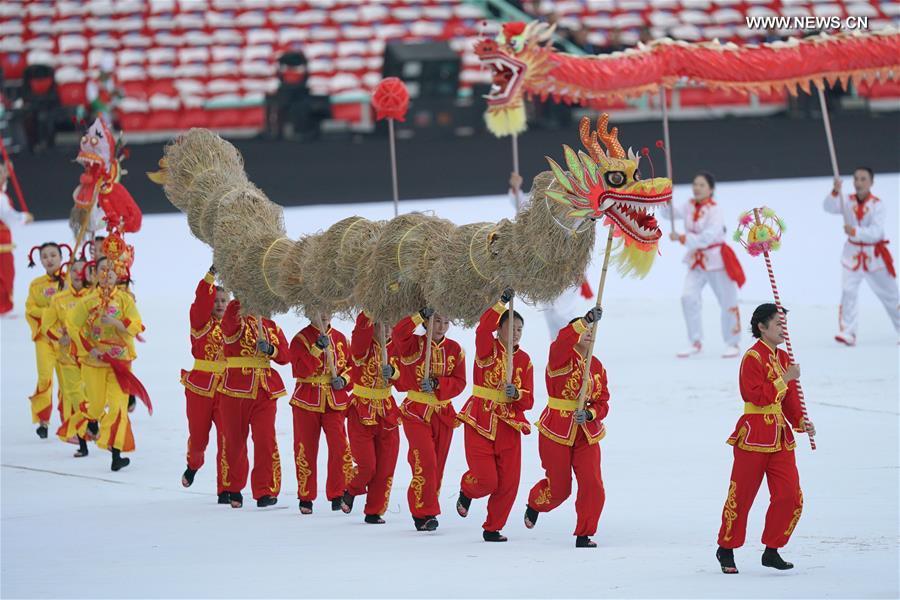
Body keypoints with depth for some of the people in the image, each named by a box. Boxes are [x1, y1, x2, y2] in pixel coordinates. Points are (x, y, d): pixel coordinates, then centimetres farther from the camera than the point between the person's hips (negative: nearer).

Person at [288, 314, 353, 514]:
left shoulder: (340, 339, 8)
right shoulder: (301, 339, -3)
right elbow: (301, 370, -16)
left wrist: (343, 380, -6)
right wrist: (318, 348, -23)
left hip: (335, 402, 2)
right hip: (307, 402, -2)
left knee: (340, 448, -9)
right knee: (306, 450, 5)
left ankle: (338, 495, 1)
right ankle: (305, 497, 16)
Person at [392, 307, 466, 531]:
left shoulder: (455, 350, 2)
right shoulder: (414, 345, -7)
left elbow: (459, 383, -3)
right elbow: (398, 333, -29)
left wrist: (437, 384, -19)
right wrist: (420, 317, -32)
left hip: (443, 414, 4)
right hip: (416, 412, -4)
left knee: (437, 467, 10)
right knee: (425, 463, -16)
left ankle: (423, 510, 25)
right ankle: (424, 513, -11)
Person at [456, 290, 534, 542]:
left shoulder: (524, 360, 8)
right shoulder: (488, 348, -3)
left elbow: (528, 401, 6)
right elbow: (483, 328, -27)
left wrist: (516, 394, -15)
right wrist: (502, 304, -31)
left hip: (509, 425, 4)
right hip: (480, 422, -4)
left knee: (508, 483, 0)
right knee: (487, 480, -10)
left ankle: (493, 528, 18)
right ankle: (466, 490, 27)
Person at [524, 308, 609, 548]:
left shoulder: (597, 366, 8)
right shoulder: (561, 356, -9)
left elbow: (602, 403, 4)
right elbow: (562, 341, -34)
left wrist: (589, 414, -17)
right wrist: (585, 321, -43)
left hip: (587, 434, 4)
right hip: (557, 432, -4)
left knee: (593, 486, -9)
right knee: (559, 489, 6)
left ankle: (584, 535, 5)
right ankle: (534, 505, 41)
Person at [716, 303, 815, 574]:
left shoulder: (783, 358, 15)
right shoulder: (753, 358, -10)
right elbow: (755, 395, -21)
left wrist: (801, 422, 5)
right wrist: (784, 379, -19)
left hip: (781, 436, 7)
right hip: (754, 435, -7)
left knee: (790, 496, -2)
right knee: (741, 495, 1)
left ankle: (772, 551, 10)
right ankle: (726, 549, 17)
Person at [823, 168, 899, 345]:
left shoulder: (877, 205, -15)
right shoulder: (848, 201, -5)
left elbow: (875, 233, -25)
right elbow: (829, 207, -22)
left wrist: (855, 231, -42)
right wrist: (836, 191, -40)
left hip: (875, 255, -2)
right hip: (853, 253, 2)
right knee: (848, 291, -15)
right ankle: (848, 333, -14)